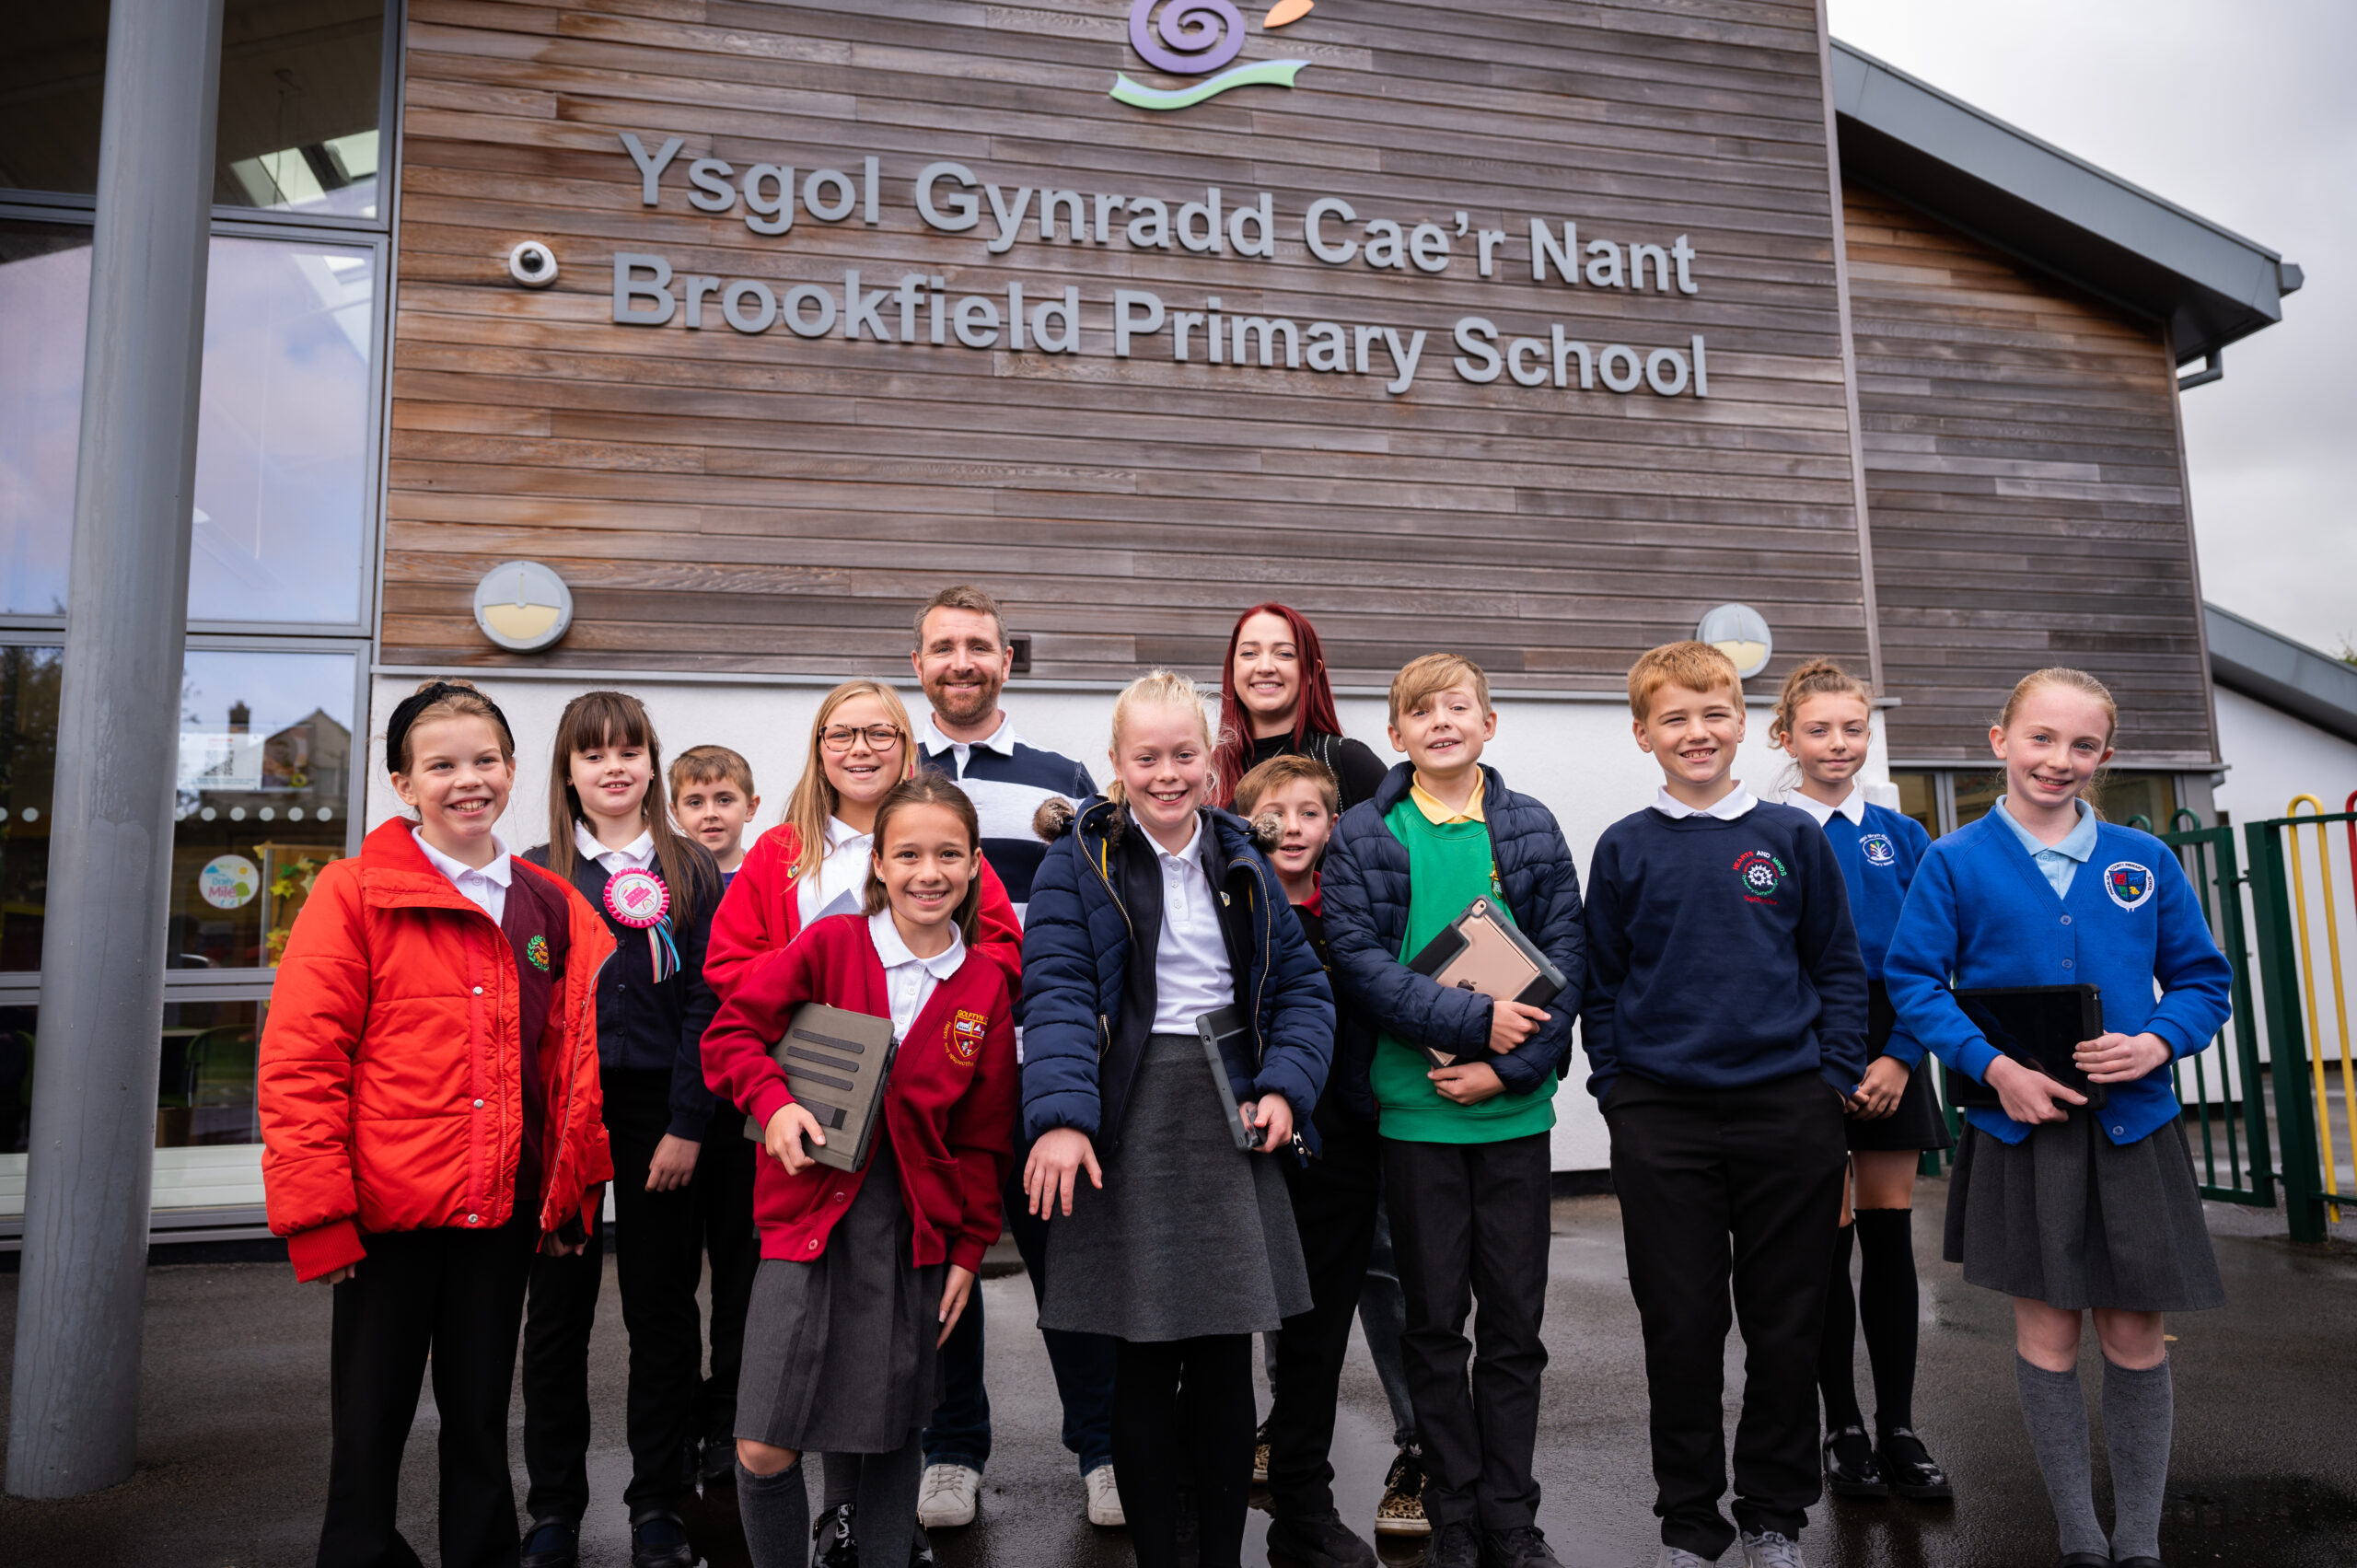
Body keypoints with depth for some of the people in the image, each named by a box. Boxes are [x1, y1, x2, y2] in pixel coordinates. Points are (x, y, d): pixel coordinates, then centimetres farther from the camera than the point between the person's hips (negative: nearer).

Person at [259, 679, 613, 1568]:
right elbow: (298, 1061, -8)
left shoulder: (554, 910, 6)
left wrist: (569, 1193, 2)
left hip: (502, 1212, 3)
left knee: (482, 1418, 16)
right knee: (371, 1423, 10)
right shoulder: (354, 893, -5)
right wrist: (318, 1213, -12)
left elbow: (576, 1062, 7)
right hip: (385, 1213, -3)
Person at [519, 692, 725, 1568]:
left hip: (659, 1111, -1)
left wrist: (688, 1124, -9)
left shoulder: (691, 874, 3)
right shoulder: (535, 874, 6)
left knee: (662, 1306, 7)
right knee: (558, 1308, 8)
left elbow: (706, 1006, -2)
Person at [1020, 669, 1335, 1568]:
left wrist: (1284, 1087, -5)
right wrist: (1060, 1115, -25)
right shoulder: (1079, 862, -2)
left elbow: (1301, 985, 10)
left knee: (1227, 1358, 10)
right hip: (1128, 1124, -3)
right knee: (1144, 1360, 4)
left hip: (1230, 1118, 4)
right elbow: (1059, 992, -13)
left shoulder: (1244, 863, 10)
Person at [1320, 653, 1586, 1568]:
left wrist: (1510, 1067, -12)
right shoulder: (1364, 835, 0)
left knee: (1515, 1320, 9)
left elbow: (1566, 954, 0)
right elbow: (1358, 959, -9)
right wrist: (1474, 1020, -18)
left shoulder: (1532, 829, 5)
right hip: (1414, 1107, -1)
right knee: (1435, 1319, 9)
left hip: (1515, 1109, 2)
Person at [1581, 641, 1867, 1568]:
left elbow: (1839, 968, 8)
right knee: (1681, 1328, 7)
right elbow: (1600, 985, 7)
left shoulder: (1793, 838, 4)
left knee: (1785, 1328, 10)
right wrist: (1614, 1091, 1)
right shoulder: (1624, 849, 4)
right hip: (1661, 1120, 0)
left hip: (1788, 1109, 1)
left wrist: (1835, 1080, 0)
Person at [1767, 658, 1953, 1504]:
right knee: (1827, 1243, 2)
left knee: (1889, 1238, 7)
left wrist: (1897, 1057, -8)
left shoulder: (1902, 837, 7)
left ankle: (1898, 1431, 18)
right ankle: (1844, 1433, 15)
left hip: (1890, 1056, 3)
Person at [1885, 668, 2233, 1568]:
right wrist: (1994, 1067, -17)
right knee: (2047, 1330, 7)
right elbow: (1913, 982, -5)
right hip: (2019, 1125, -2)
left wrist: (2157, 1043, -11)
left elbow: (2202, 979, 9)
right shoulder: (1955, 863, -3)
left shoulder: (2144, 861, 5)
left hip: (2132, 1124, 2)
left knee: (2134, 1334, 7)